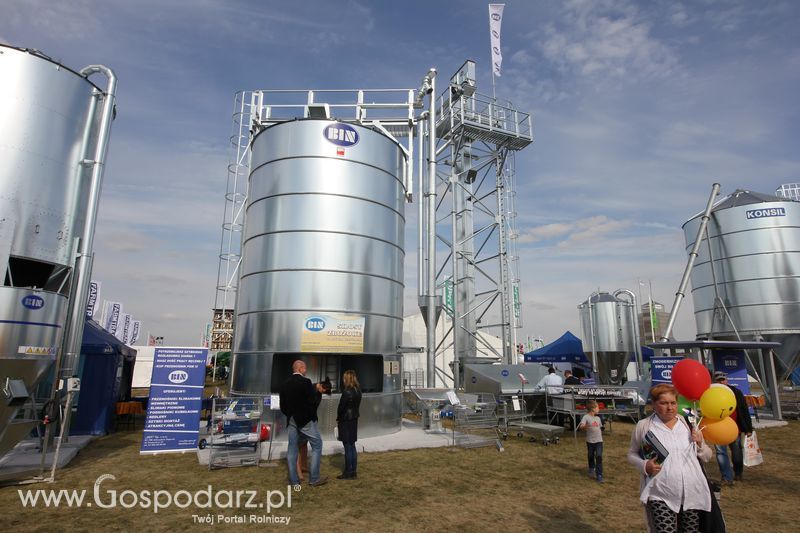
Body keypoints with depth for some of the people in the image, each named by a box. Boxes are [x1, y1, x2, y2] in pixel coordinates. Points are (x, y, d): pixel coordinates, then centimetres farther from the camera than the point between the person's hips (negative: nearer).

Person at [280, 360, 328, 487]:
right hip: (306, 420, -6)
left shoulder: (285, 384, 5)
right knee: (317, 445, 4)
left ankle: (294, 480, 15)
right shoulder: (305, 382, -14)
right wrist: (312, 414, 1)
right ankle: (314, 478, 3)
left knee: (292, 449, 11)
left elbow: (282, 405, 8)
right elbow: (313, 401, -17)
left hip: (291, 420, 6)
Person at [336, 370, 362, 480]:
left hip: (346, 421, -8)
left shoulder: (347, 392, -20)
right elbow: (356, 405, 8)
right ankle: (353, 471, 21)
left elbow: (341, 407, -16)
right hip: (354, 420, 8)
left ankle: (348, 473, 8)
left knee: (348, 447, 0)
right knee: (352, 446, 14)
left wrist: (338, 419, 0)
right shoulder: (358, 391, 4)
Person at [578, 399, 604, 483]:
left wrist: (601, 436, 15)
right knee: (591, 457, 12)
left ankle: (599, 475, -5)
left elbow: (600, 428, 19)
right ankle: (591, 470, 35)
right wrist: (585, 426, -44)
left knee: (599, 457, -8)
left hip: (599, 441, 3)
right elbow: (581, 426, -23)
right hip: (590, 441, -3)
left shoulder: (598, 418, 9)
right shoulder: (586, 417, -10)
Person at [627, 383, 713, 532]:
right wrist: (644, 465, -14)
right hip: (661, 496, -3)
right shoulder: (643, 425, -5)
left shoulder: (688, 423, 5)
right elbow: (632, 454, 5)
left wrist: (700, 444, -6)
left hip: (693, 494, 4)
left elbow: (707, 456, 14)